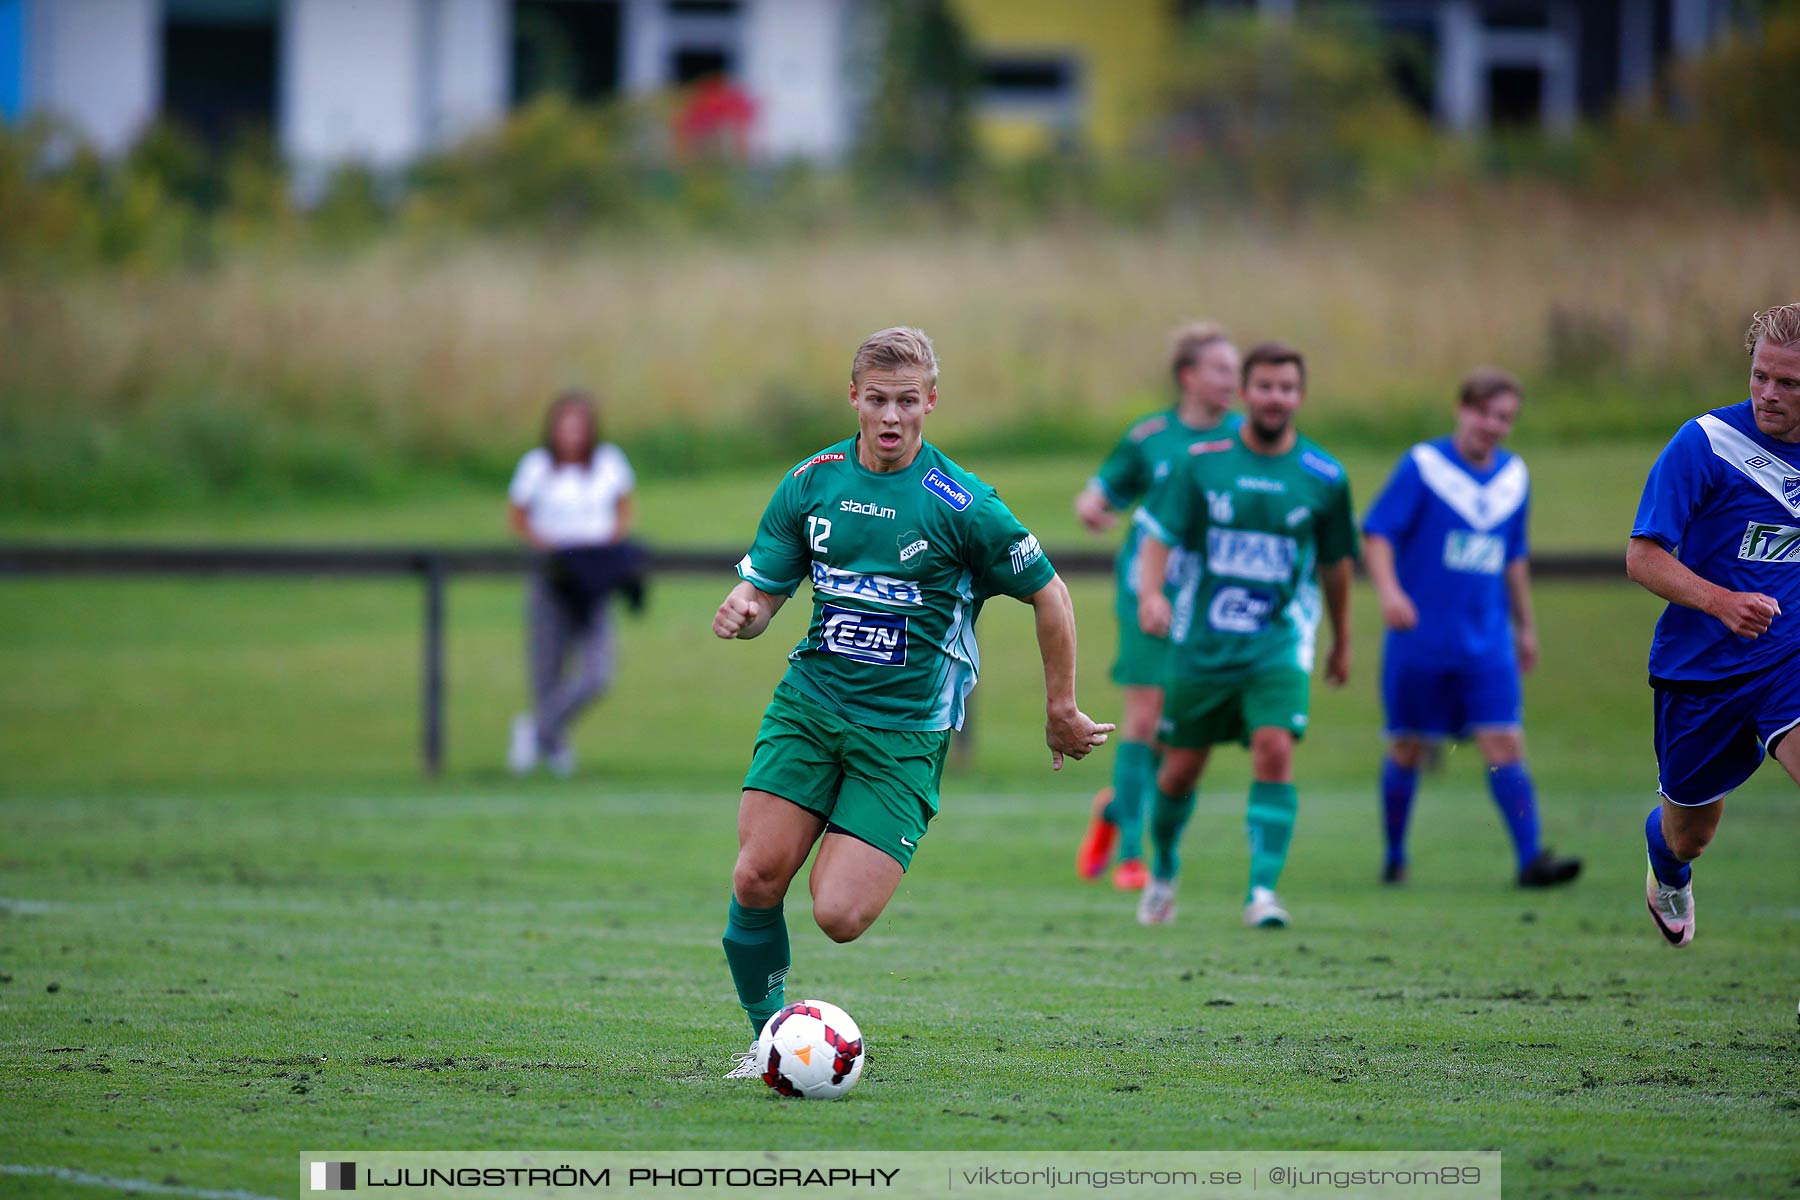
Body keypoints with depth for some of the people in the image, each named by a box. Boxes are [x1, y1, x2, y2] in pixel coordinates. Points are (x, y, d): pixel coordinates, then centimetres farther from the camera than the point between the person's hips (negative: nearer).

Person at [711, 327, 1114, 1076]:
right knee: (757, 879, -13)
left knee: (838, 916, -14)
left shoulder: (959, 505, -11)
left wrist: (1062, 713, 6)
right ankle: (768, 1034, 8)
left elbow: (1049, 596, -1)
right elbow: (762, 589, 9)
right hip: (809, 703, 3)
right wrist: (742, 613, -16)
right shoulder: (812, 482, 2)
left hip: (904, 729, -3)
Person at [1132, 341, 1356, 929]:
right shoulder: (1202, 462, -2)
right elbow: (1159, 533, -2)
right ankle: (1162, 870, 35)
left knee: (1275, 750, -21)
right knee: (1181, 767, 9)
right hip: (1202, 642, 1)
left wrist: (1342, 642, 22)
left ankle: (1263, 890, -19)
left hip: (1280, 644, -1)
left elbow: (1336, 561, 12)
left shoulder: (1324, 477, -1)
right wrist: (1150, 593, -22)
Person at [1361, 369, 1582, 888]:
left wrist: (1525, 625, 25)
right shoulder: (1422, 465, -6)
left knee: (1505, 744, -9)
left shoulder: (1513, 476, 10)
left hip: (1487, 644, 3)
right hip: (1419, 643, -3)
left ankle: (1530, 859, -14)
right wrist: (1388, 589, -27)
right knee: (1407, 749, 5)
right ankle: (1394, 858, 21)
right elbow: (1377, 533, -11)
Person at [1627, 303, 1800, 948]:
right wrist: (1723, 601, -28)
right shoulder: (1705, 442, -12)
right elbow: (1643, 557, -13)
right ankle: (1664, 863, 57)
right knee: (1689, 834, 15)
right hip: (1700, 668, -1)